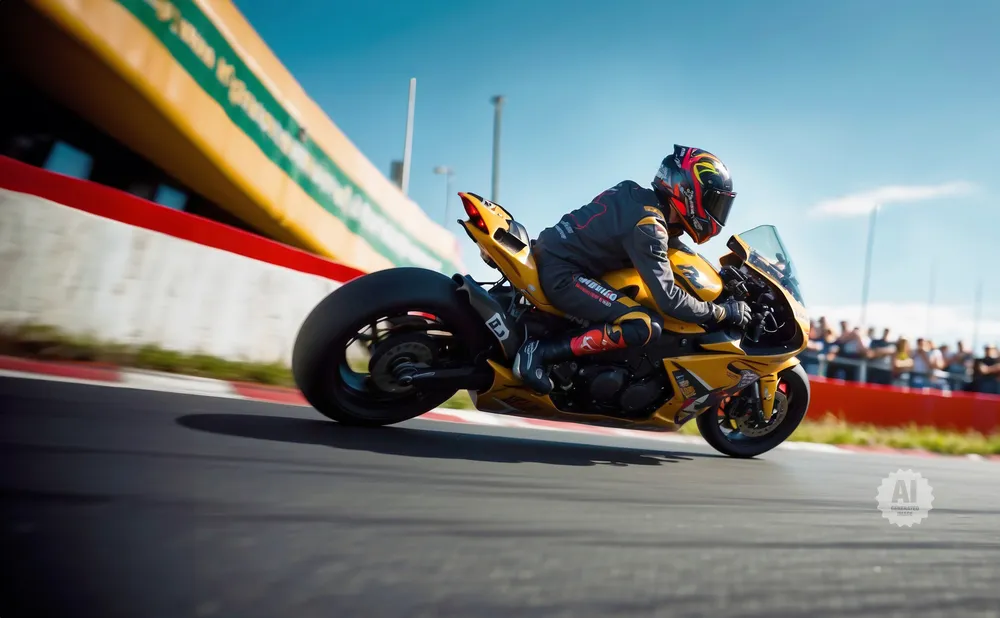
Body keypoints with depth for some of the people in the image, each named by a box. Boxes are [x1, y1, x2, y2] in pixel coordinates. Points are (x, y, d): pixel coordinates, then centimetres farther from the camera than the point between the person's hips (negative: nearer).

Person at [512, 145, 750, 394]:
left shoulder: (642, 198, 8)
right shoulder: (648, 224, -19)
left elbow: (674, 246, 24)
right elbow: (668, 297, -22)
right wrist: (723, 312, -10)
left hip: (554, 254, 10)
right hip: (560, 273, -10)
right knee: (646, 327, -19)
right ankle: (541, 351, -17)